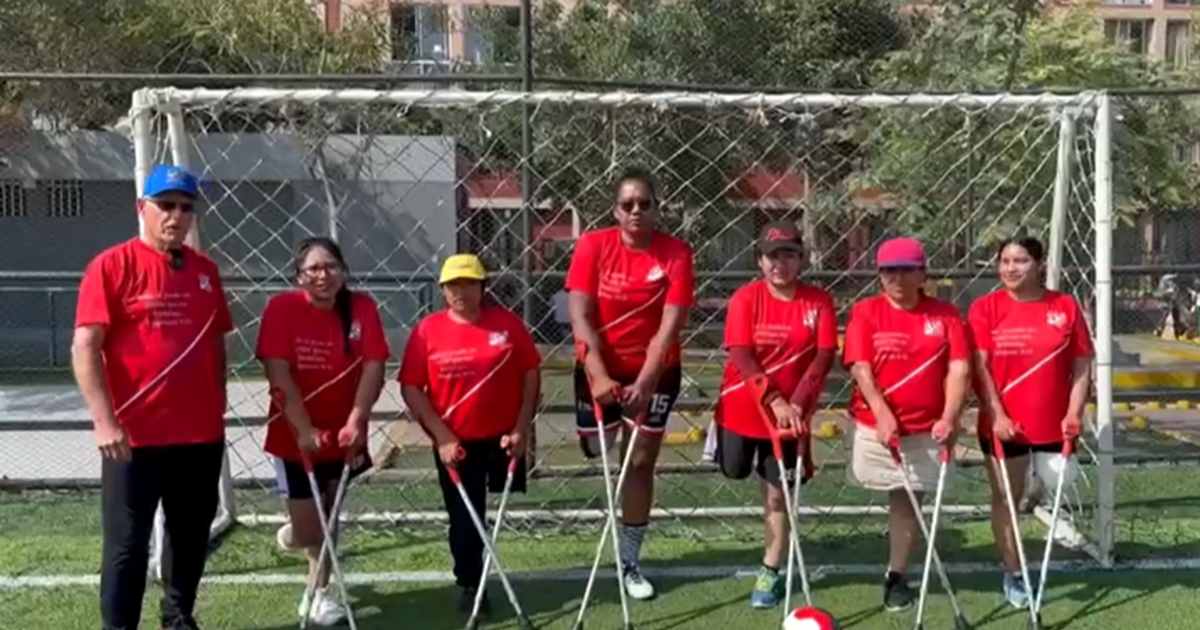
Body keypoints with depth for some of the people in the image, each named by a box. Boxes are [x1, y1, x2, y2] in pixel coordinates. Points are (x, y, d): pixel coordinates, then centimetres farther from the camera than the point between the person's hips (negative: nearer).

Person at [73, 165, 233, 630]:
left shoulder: (205, 270, 10)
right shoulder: (111, 266, -7)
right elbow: (84, 348, -12)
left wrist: (218, 409, 14)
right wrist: (105, 421, -18)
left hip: (201, 434, 6)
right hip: (134, 436, -6)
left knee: (192, 538, 16)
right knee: (127, 545, 1)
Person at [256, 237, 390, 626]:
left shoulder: (362, 307, -6)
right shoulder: (282, 308, -14)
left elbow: (373, 367, -12)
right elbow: (279, 375, -19)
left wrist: (355, 422, -24)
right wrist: (304, 429, -26)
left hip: (342, 434, 3)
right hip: (294, 436, -2)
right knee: (308, 533, 0)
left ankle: (319, 595, 33)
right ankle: (298, 530, 37)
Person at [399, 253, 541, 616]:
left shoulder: (507, 323, -5)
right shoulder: (428, 330, -6)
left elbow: (531, 375, -1)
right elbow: (411, 388, -6)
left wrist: (521, 429, -7)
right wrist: (441, 436, -11)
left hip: (503, 438, 1)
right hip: (455, 443, -1)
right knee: (464, 518, 7)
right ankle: (470, 585, 25)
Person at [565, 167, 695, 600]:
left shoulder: (676, 253, -13)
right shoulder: (593, 245, -12)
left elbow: (671, 324, -18)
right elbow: (580, 314, -16)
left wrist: (644, 382, -27)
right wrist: (598, 374, -27)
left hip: (655, 371, 0)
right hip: (599, 369, 0)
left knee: (641, 462, 4)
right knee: (596, 450, 5)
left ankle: (630, 563, 15)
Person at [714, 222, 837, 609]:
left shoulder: (818, 302, -7)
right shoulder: (746, 298, -10)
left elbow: (824, 357, -11)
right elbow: (741, 357, -16)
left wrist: (795, 403, -22)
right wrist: (775, 400, -26)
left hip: (790, 411, 0)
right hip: (742, 407, 0)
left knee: (777, 492, 3)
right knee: (734, 471, 16)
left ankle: (770, 574, 12)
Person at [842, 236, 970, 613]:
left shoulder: (945, 315, 1)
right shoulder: (865, 312, -1)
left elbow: (959, 369, -5)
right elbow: (860, 368, -10)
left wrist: (949, 418, -18)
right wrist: (882, 413, -23)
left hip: (926, 429, 1)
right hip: (875, 424, -1)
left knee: (908, 501, 5)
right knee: (897, 500, 6)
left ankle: (896, 575, 16)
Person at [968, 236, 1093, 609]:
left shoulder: (1066, 307, -1)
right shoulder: (986, 308, -4)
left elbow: (1082, 365, 1)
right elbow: (979, 367, -7)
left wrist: (1074, 413, -7)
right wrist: (996, 415, -14)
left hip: (1054, 424, 1)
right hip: (1003, 424, -1)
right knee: (1005, 498, 7)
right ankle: (1013, 574, 19)